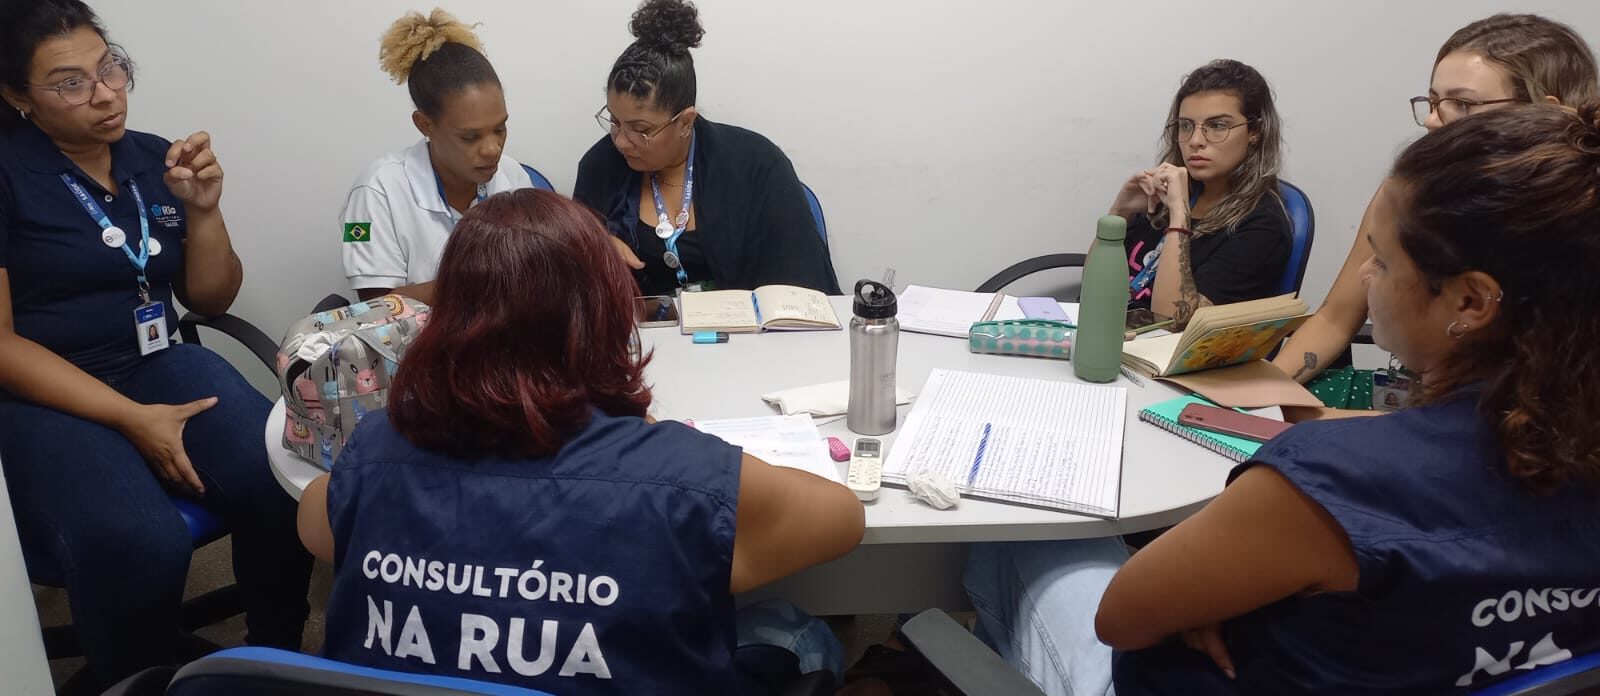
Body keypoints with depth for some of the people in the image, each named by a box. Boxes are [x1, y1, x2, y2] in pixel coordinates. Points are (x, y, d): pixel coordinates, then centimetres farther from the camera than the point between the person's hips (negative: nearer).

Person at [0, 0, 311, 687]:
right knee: (138, 547, -33)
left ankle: (275, 659, 0)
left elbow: (211, 300, 11)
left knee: (283, 486, -26)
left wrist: (203, 209, -7)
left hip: (158, 365, 4)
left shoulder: (154, 159, 7)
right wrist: (131, 418, -20)